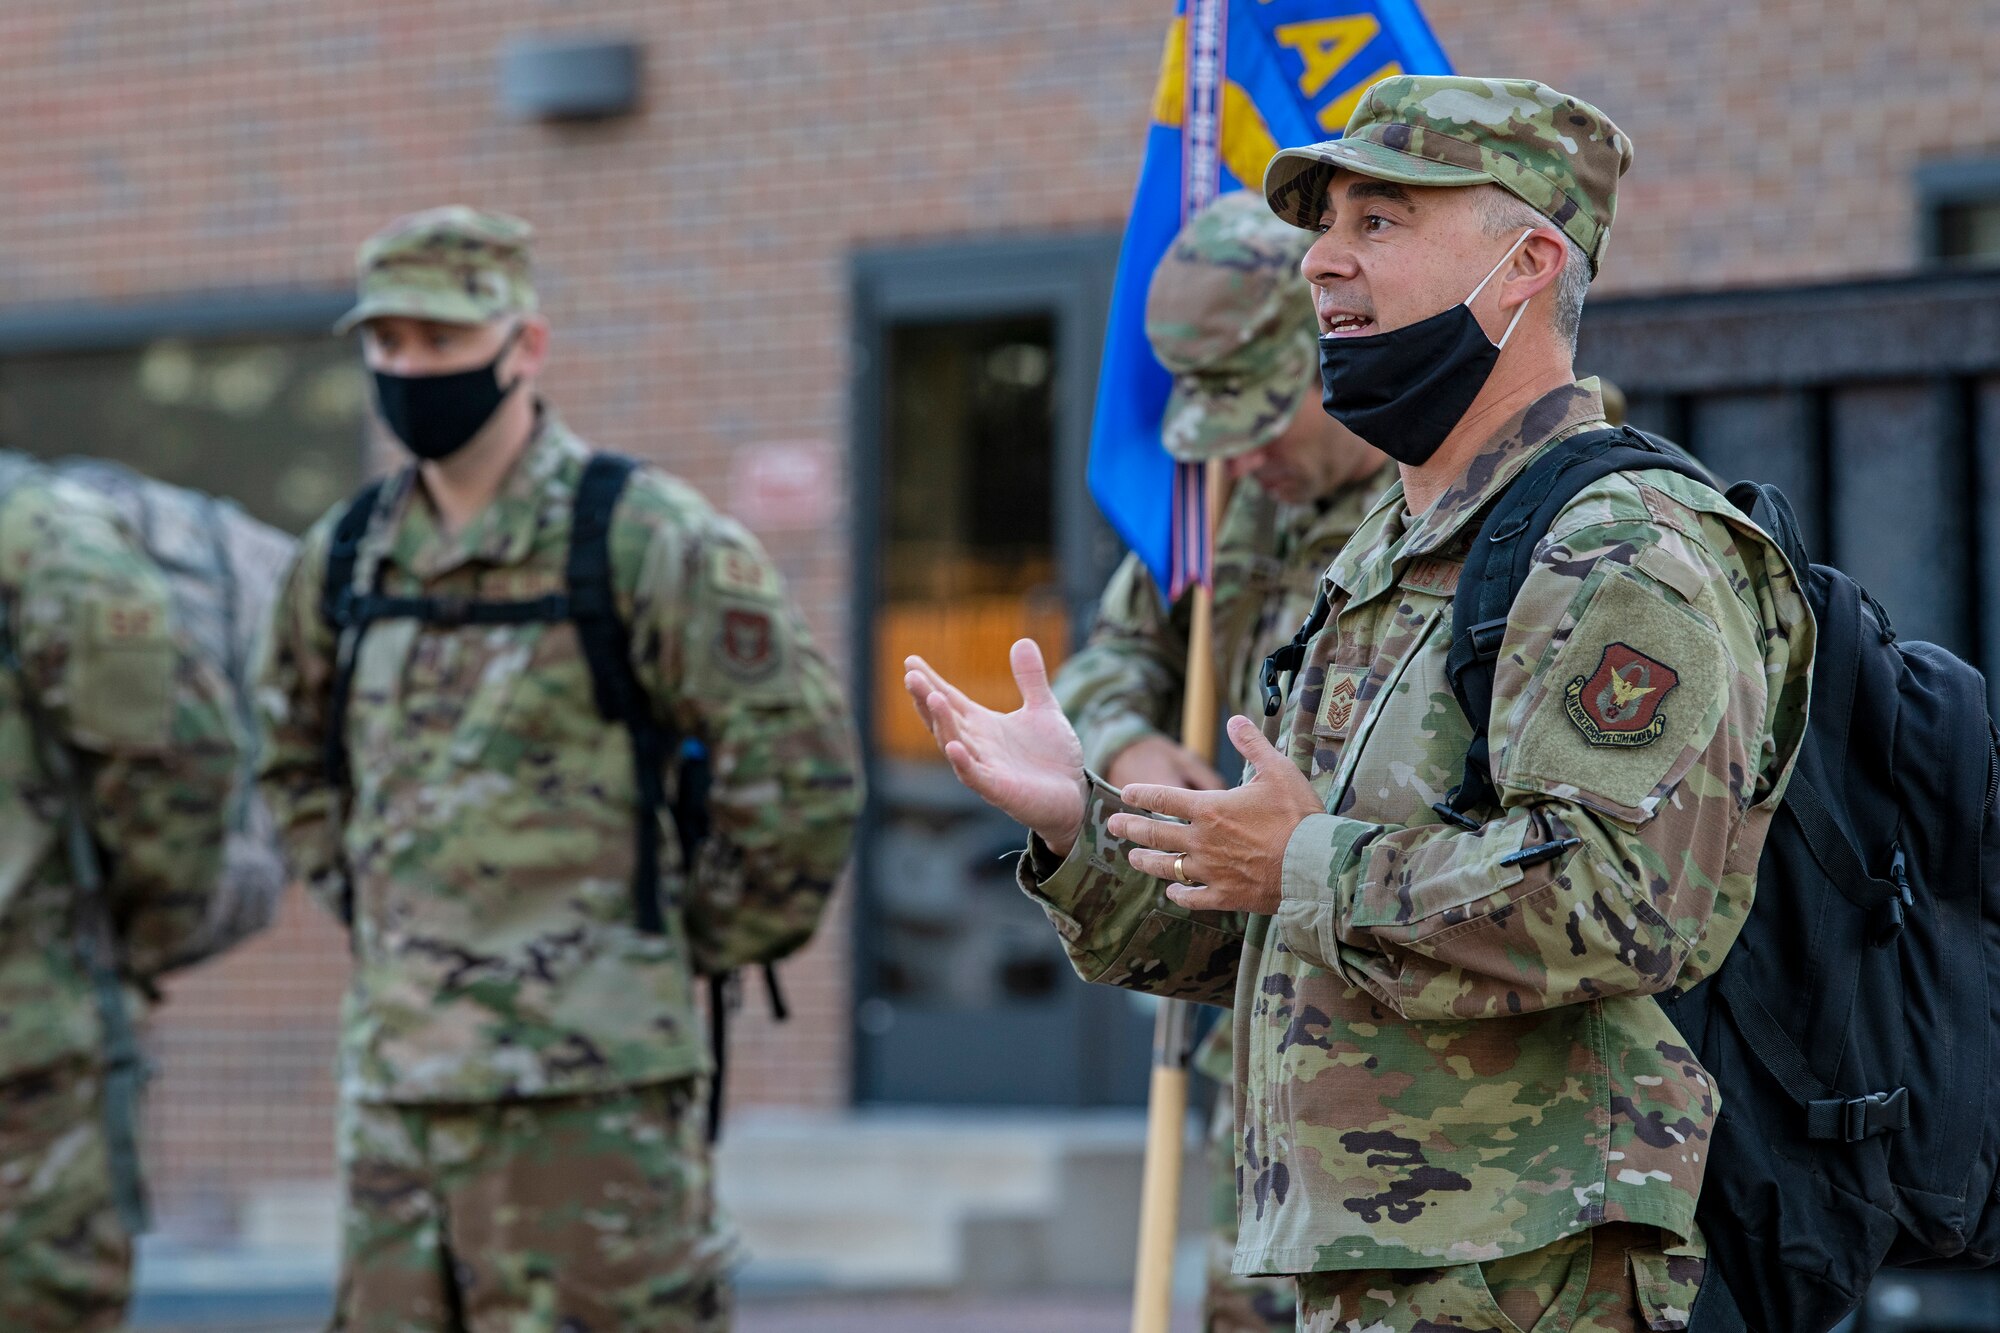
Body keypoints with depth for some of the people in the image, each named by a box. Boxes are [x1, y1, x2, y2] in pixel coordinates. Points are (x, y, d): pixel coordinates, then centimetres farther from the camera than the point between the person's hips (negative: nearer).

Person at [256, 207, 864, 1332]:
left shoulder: (646, 542, -7)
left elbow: (803, 771, -9)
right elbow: (300, 768, 29)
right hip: (395, 1076, 6)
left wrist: (700, 945, -3)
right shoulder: (343, 563, 12)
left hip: (590, 1082, -6)